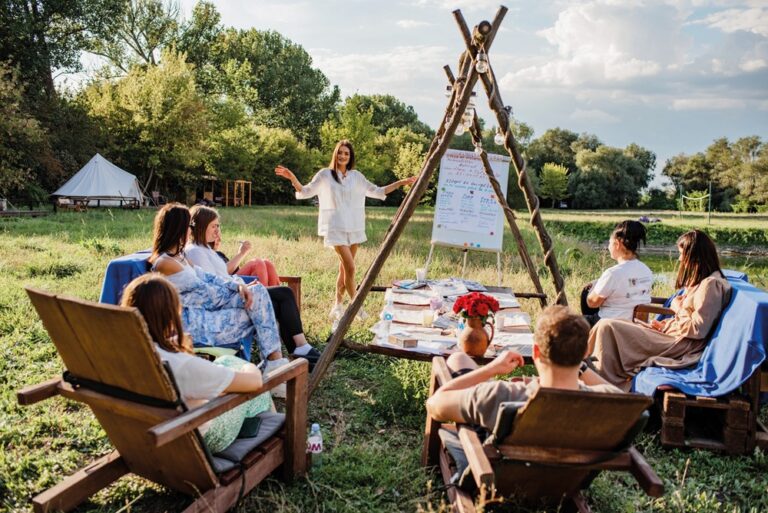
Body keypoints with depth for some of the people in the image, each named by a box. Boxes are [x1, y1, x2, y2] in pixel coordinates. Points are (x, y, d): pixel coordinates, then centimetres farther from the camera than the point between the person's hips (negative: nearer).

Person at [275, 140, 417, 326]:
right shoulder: (325, 175, 1)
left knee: (344, 268, 8)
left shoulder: (357, 176, 10)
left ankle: (338, 306, 18)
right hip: (336, 228, -4)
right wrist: (292, 178, -16)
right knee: (350, 267, -12)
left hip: (354, 228, 4)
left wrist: (401, 183, 13)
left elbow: (377, 192, 17)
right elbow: (305, 192, 2)